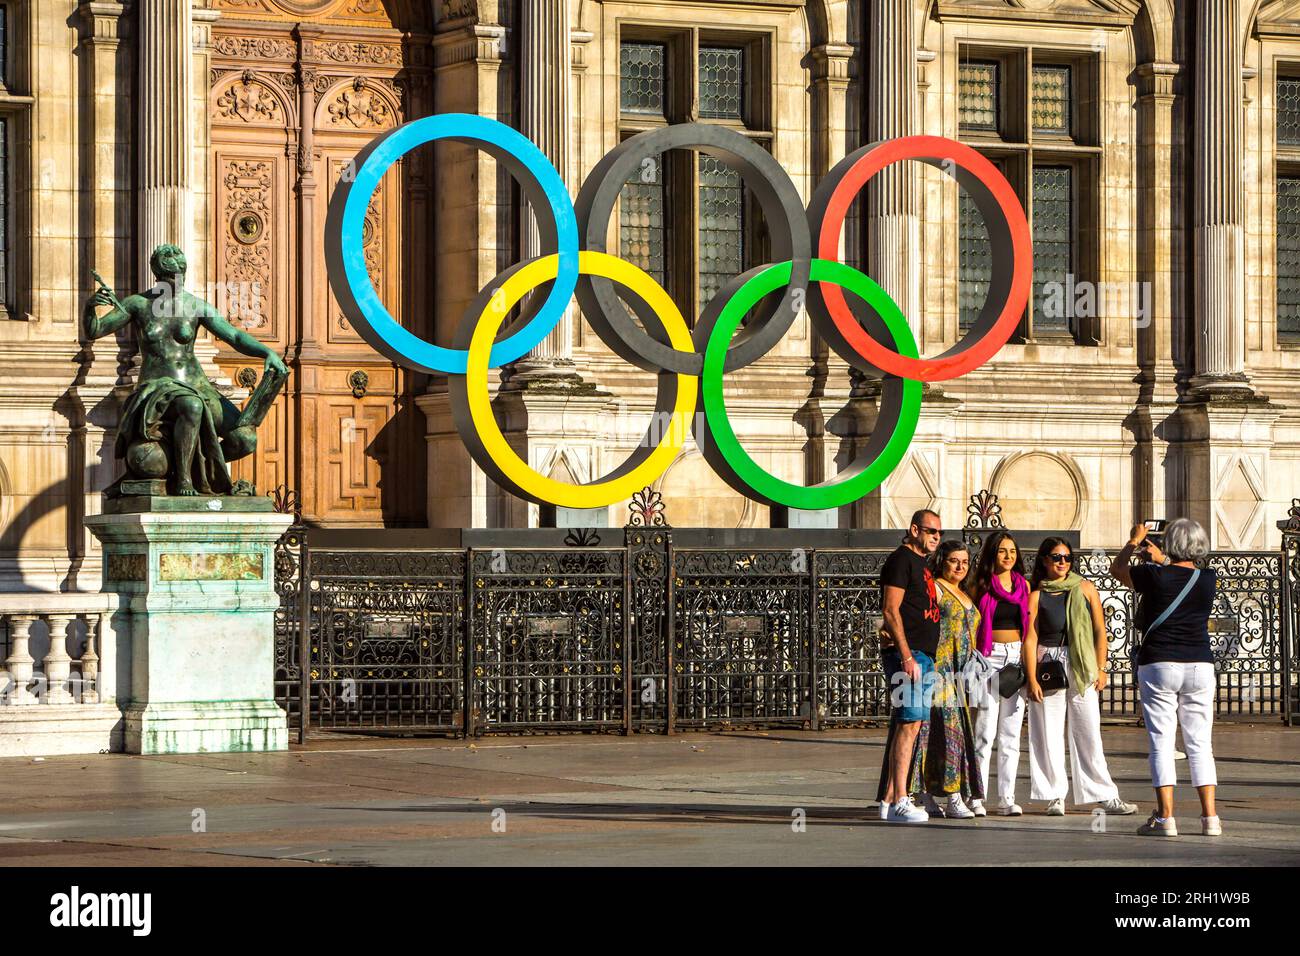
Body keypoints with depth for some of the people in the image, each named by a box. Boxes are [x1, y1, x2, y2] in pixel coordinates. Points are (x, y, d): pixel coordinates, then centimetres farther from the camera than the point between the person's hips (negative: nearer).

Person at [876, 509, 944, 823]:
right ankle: (899, 802, -18)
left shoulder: (921, 565, 22)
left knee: (903, 726, 10)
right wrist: (906, 656, -21)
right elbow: (890, 610, -15)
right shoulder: (901, 560, -8)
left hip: (922, 656, 10)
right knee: (909, 724, -15)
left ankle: (888, 799, 12)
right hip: (907, 654, -10)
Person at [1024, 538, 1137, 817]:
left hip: (1082, 667, 1)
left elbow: (1100, 630, 8)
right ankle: (1055, 797, 8)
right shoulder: (1036, 596, 2)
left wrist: (1100, 669, 1)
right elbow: (1030, 639, -1)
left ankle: (1105, 796, 2)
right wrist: (1032, 679, -7)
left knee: (1088, 733, 0)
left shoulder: (1085, 589, 6)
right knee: (1049, 733, 0)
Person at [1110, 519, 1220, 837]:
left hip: (1159, 665, -3)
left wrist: (1134, 541, 27)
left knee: (1161, 742, -1)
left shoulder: (1155, 577, -8)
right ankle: (1209, 816, 3)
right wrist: (1162, 560, 32)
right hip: (1200, 665, 3)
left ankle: (1165, 817, -7)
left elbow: (1117, 568, 12)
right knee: (1199, 744, 7)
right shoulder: (1207, 579, 0)